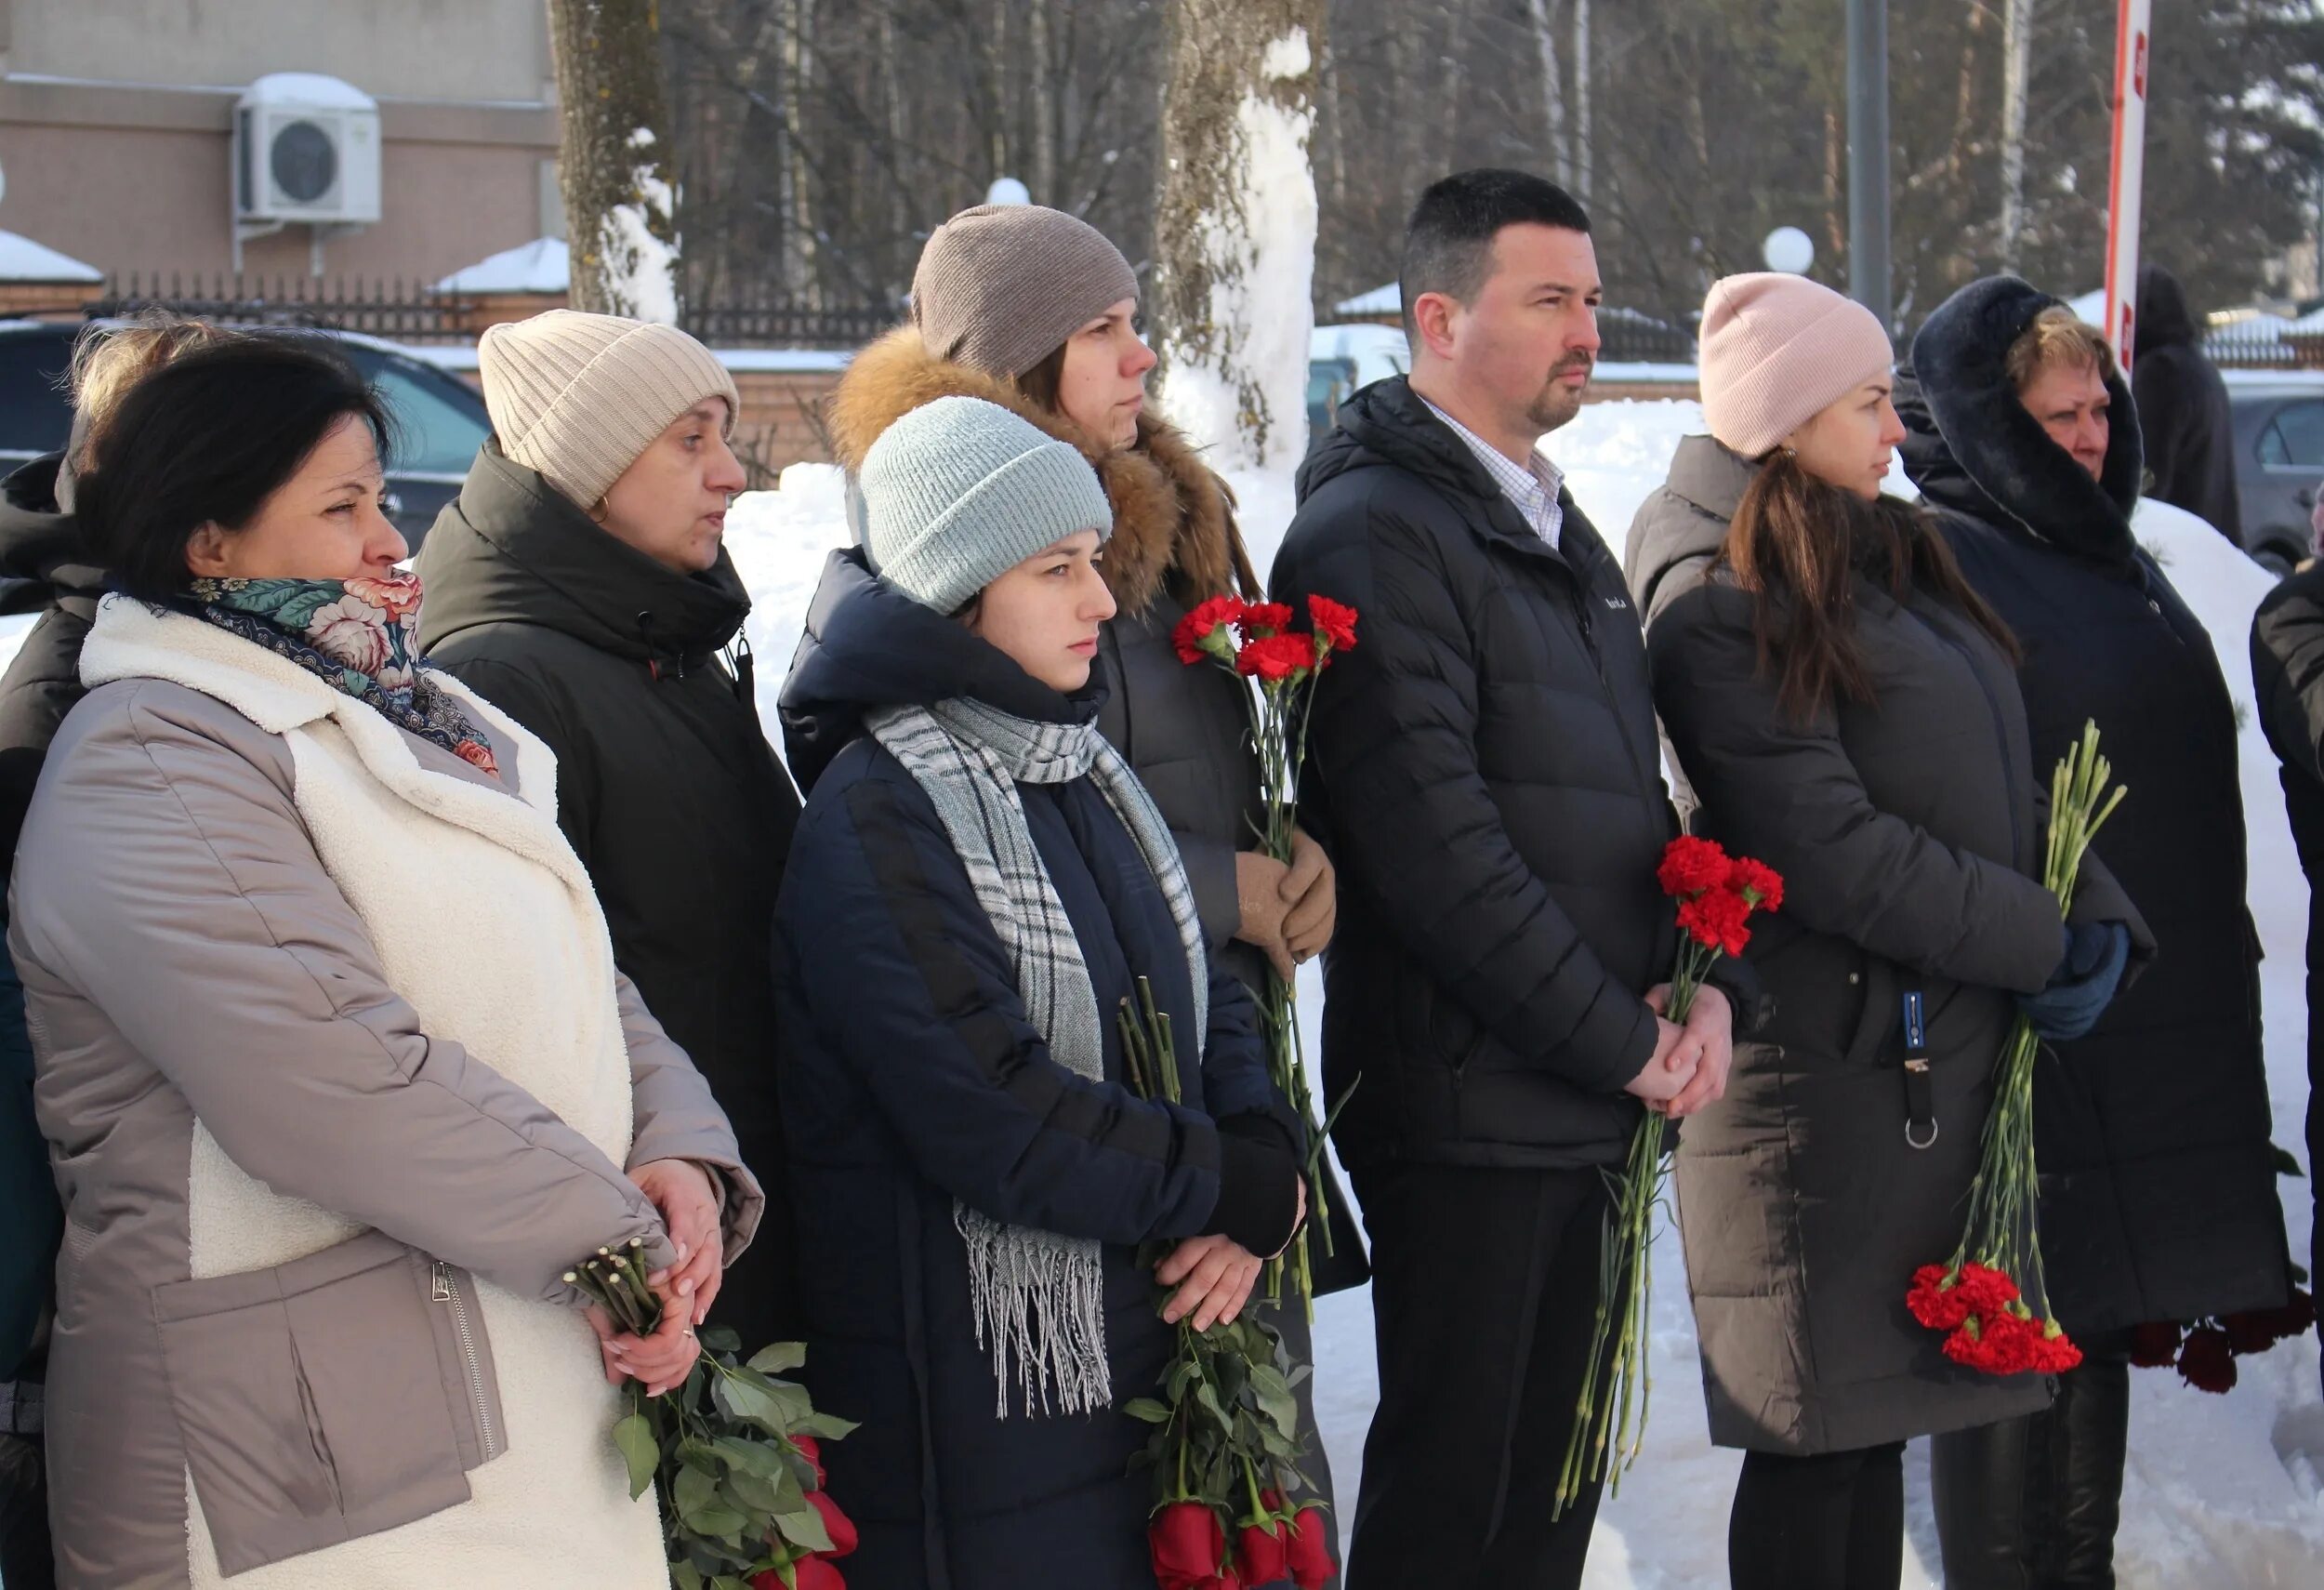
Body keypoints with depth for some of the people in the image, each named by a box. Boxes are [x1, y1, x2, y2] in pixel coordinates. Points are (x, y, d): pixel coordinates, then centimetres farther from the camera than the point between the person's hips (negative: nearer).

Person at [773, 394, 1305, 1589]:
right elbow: (996, 1119, -23)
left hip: (1146, 1352, 8)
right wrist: (1238, 1190, -13)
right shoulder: (877, 817, -16)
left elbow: (1207, 997, 13)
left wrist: (1257, 1183, -7)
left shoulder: (1077, 767, 11)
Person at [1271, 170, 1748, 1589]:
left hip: (1590, 1100, 9)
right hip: (1465, 1103, -9)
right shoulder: (1374, 533, -13)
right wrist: (1623, 1041, -15)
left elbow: (1637, 788, 20)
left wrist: (1701, 984, 2)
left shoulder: (1561, 530, 18)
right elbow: (1433, 842, -20)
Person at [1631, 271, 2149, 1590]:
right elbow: (1832, 852, -19)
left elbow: (2005, 776, 15)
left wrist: (2097, 918, -2)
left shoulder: (1904, 564, 16)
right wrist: (2046, 943, -12)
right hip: (1828, 1070, -8)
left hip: (1952, 1054, 8)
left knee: (1876, 1420, 12)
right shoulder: (1721, 601, -12)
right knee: (1819, 1442, -2)